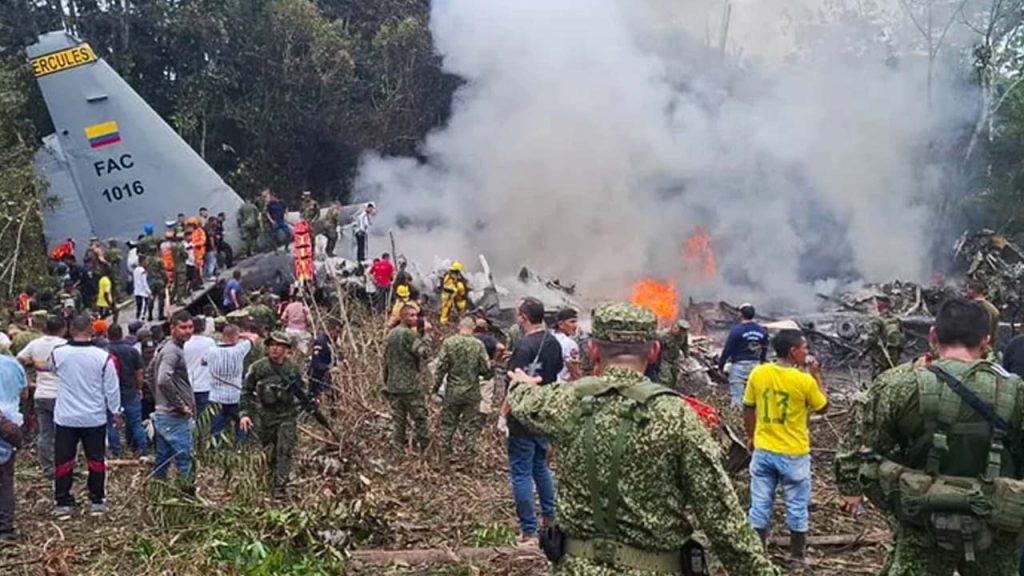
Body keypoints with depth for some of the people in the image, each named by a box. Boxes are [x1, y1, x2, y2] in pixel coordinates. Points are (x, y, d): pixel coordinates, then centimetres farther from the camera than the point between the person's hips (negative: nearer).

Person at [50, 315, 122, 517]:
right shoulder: (103, 357, -12)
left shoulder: (58, 353, -9)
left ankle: (62, 503, 11)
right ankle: (97, 502, 16)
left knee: (63, 460, 9)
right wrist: (116, 411, 9)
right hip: (94, 418, 0)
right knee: (96, 460, 10)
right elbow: (111, 388, -4)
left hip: (66, 418, 0)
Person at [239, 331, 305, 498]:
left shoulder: (294, 369, 0)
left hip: (287, 416, 0)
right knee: (269, 453, 10)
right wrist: (245, 413, -5)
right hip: (265, 416, 1)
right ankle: (272, 482, 30)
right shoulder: (258, 367, -4)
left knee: (284, 451, -9)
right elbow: (246, 391, 2)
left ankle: (281, 487, -6)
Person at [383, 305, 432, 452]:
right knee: (419, 418, 1)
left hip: (393, 386, 8)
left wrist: (386, 383, 23)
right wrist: (425, 333, -12)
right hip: (410, 385, -8)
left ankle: (396, 450, 7)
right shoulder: (408, 333, -12)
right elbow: (424, 352, -21)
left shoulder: (391, 334, 16)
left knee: (397, 420, 8)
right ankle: (423, 449, 2)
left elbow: (386, 360, 19)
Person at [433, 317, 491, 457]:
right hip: (472, 392, -1)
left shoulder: (448, 342, -10)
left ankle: (445, 448, 23)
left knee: (448, 421, 15)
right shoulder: (478, 345, -10)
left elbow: (441, 367, -8)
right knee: (471, 423, 11)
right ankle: (469, 449, 16)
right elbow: (486, 368, -8)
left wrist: (436, 385, 2)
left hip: (453, 390, 1)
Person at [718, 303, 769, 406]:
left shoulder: (736, 330, -11)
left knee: (737, 396, -4)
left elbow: (727, 349, -9)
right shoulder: (762, 331, 6)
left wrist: (721, 365, 0)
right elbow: (764, 350, 13)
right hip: (756, 365, 5)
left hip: (739, 364, -5)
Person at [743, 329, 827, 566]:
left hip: (763, 450, 3)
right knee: (797, 506, 14)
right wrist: (817, 375, 5)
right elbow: (822, 407, 1)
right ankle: (797, 555, 26)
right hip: (794, 454, -3)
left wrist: (751, 437, 18)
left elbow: (748, 409, 3)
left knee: (760, 504, 12)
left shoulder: (758, 373, -7)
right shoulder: (805, 381, -18)